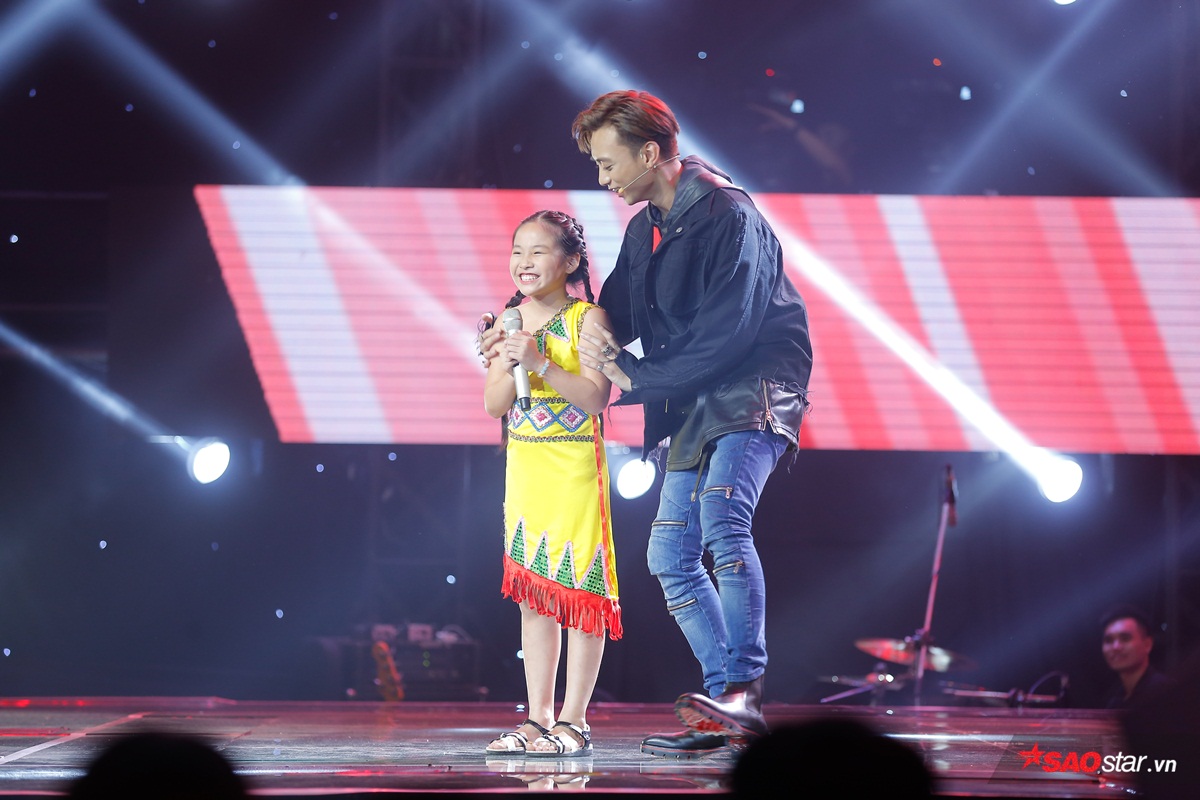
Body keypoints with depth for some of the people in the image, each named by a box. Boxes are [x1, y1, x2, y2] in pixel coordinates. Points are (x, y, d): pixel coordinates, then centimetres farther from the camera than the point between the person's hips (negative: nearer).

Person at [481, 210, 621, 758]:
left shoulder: (588, 318, -6)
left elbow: (596, 397, -15)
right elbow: (494, 406, 6)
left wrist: (539, 362, -23)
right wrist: (508, 363, -13)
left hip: (575, 467, -6)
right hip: (525, 466, 6)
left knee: (579, 588, -4)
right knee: (532, 593, 7)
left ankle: (574, 722, -2)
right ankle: (538, 719, 11)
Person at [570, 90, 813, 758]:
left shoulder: (726, 216, -15)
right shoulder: (645, 229, 14)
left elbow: (726, 334, -20)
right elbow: (621, 304, 20)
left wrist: (633, 376, -14)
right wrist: (599, 326, -6)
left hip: (754, 391, -10)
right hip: (696, 406, 10)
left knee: (722, 523, -29)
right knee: (671, 555, 4)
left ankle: (743, 691, -35)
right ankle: (727, 707, 7)